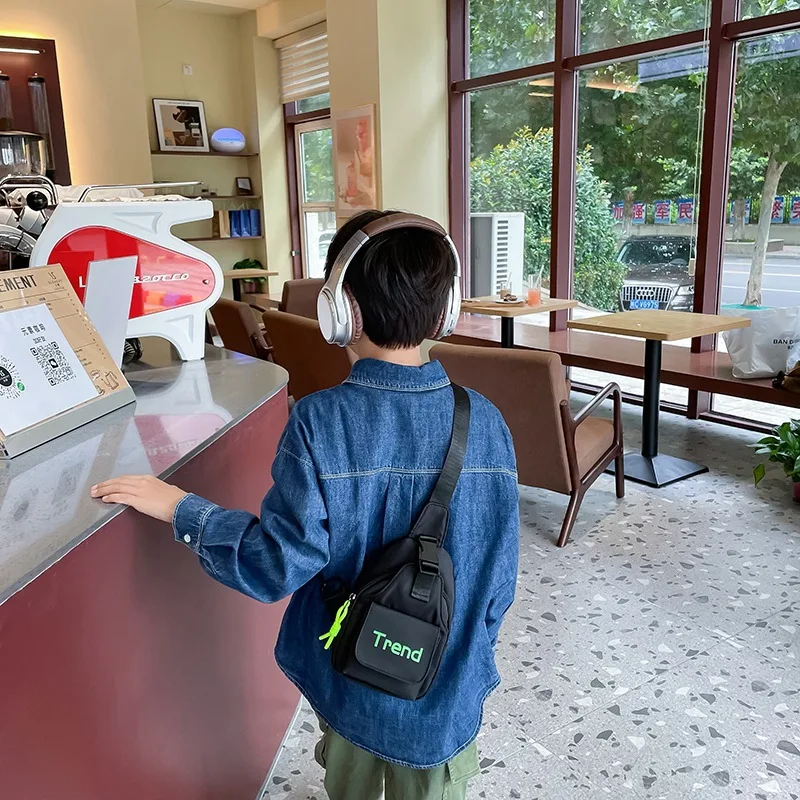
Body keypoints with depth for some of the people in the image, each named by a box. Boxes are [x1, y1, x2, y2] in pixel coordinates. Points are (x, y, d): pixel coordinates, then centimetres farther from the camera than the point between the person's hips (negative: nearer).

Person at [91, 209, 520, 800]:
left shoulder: (320, 421, -25)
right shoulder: (486, 424, -16)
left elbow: (279, 563, -22)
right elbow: (499, 575, -9)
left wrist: (178, 508, -9)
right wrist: (472, 651, 10)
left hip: (350, 680, 0)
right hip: (446, 690, 1)